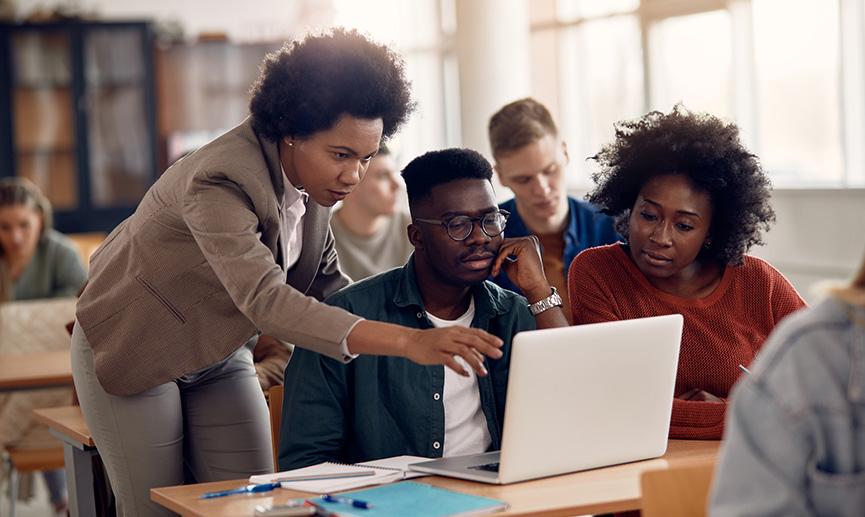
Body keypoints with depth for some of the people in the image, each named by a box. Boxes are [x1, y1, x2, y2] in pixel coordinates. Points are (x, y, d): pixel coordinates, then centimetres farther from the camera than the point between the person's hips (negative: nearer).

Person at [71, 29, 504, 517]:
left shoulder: (309, 173, -10)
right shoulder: (218, 182, -35)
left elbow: (322, 282, 0)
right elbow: (265, 299, -48)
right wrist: (407, 341, -58)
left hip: (220, 351, 7)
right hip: (134, 346, -6)